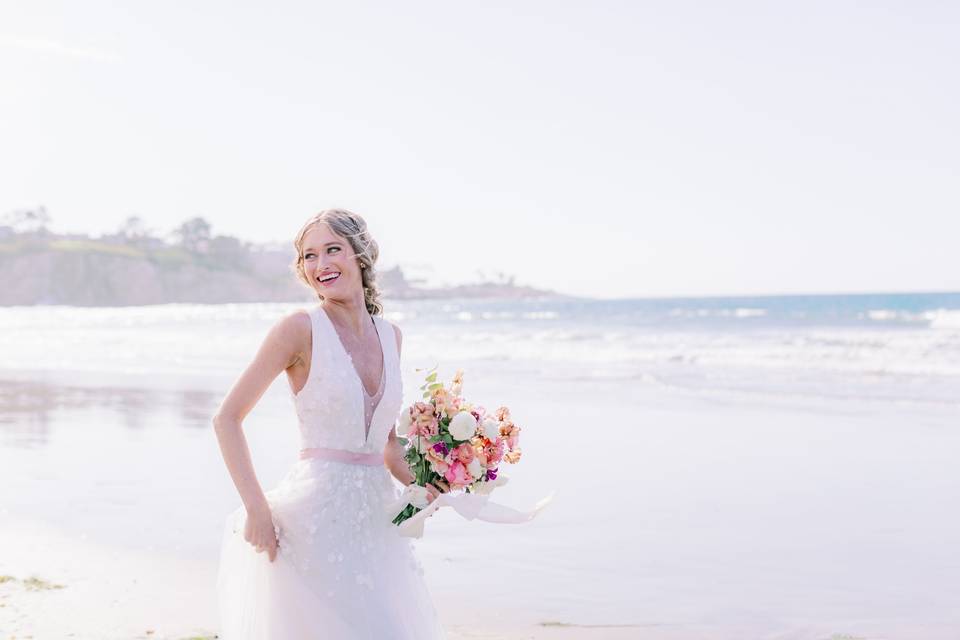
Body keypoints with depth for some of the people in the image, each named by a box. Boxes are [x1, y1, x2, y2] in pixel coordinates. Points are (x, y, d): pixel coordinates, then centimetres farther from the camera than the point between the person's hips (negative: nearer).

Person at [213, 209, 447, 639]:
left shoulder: (390, 335, 10)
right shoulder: (301, 328, -7)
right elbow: (227, 418, -8)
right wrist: (256, 509, -15)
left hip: (376, 518, 6)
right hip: (315, 516, -6)